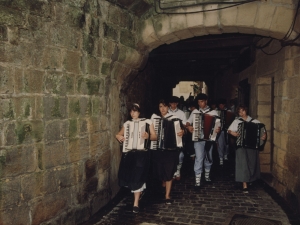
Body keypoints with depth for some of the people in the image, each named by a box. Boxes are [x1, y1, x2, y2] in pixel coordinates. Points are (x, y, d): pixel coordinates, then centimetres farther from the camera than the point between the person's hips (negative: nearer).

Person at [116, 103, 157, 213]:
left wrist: (148, 137, -24)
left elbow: (155, 137, -2)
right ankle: (140, 189, 32)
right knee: (126, 175, 0)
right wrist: (119, 137, -5)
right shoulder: (127, 124, 13)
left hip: (141, 153, -4)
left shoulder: (147, 122, 3)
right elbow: (119, 134, 18)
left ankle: (136, 203, 4)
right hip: (128, 153, 4)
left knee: (137, 176, -10)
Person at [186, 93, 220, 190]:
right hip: (198, 138, -1)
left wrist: (218, 129, -19)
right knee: (199, 158, -9)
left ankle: (207, 176, 37)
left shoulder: (213, 112, 4)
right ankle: (197, 181, -5)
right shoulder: (195, 112, 6)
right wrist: (188, 126, -12)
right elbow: (188, 122, 10)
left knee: (209, 158, 15)